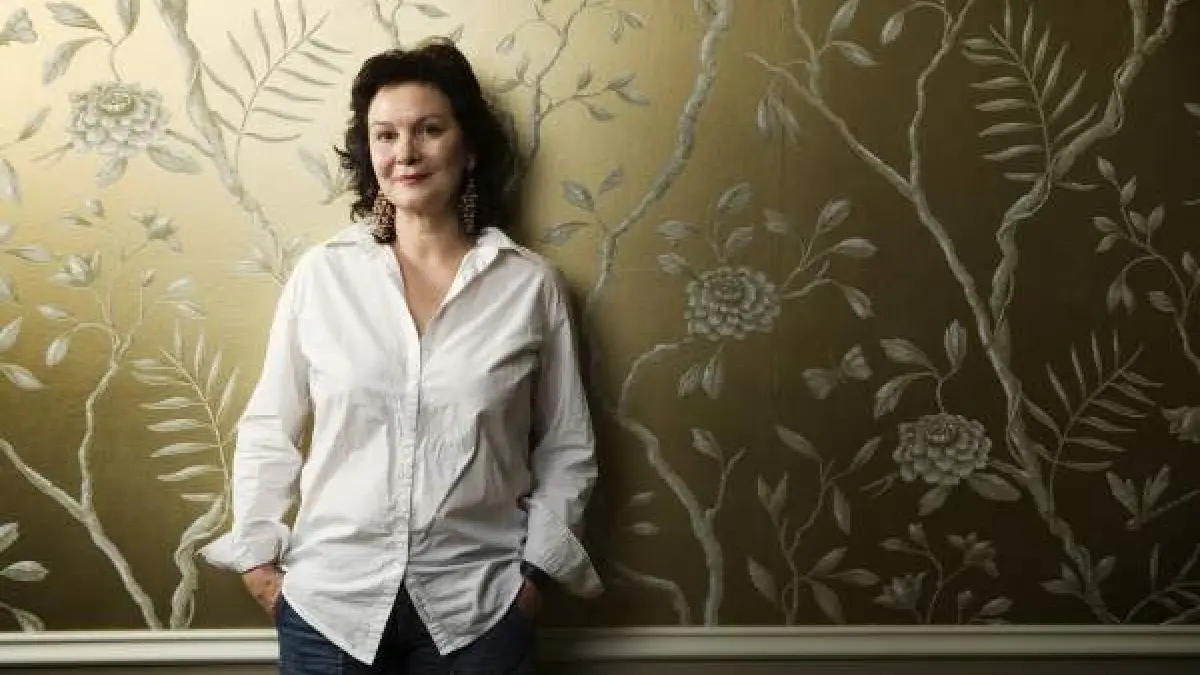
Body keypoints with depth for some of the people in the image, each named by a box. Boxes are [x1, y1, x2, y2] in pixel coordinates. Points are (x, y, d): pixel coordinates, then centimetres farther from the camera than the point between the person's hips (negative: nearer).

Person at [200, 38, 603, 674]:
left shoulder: (531, 283, -3)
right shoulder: (321, 272, -3)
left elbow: (567, 449, 3)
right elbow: (267, 430, 4)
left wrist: (536, 568, -2)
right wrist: (258, 557, -1)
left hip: (478, 608, 0)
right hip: (328, 601, 1)